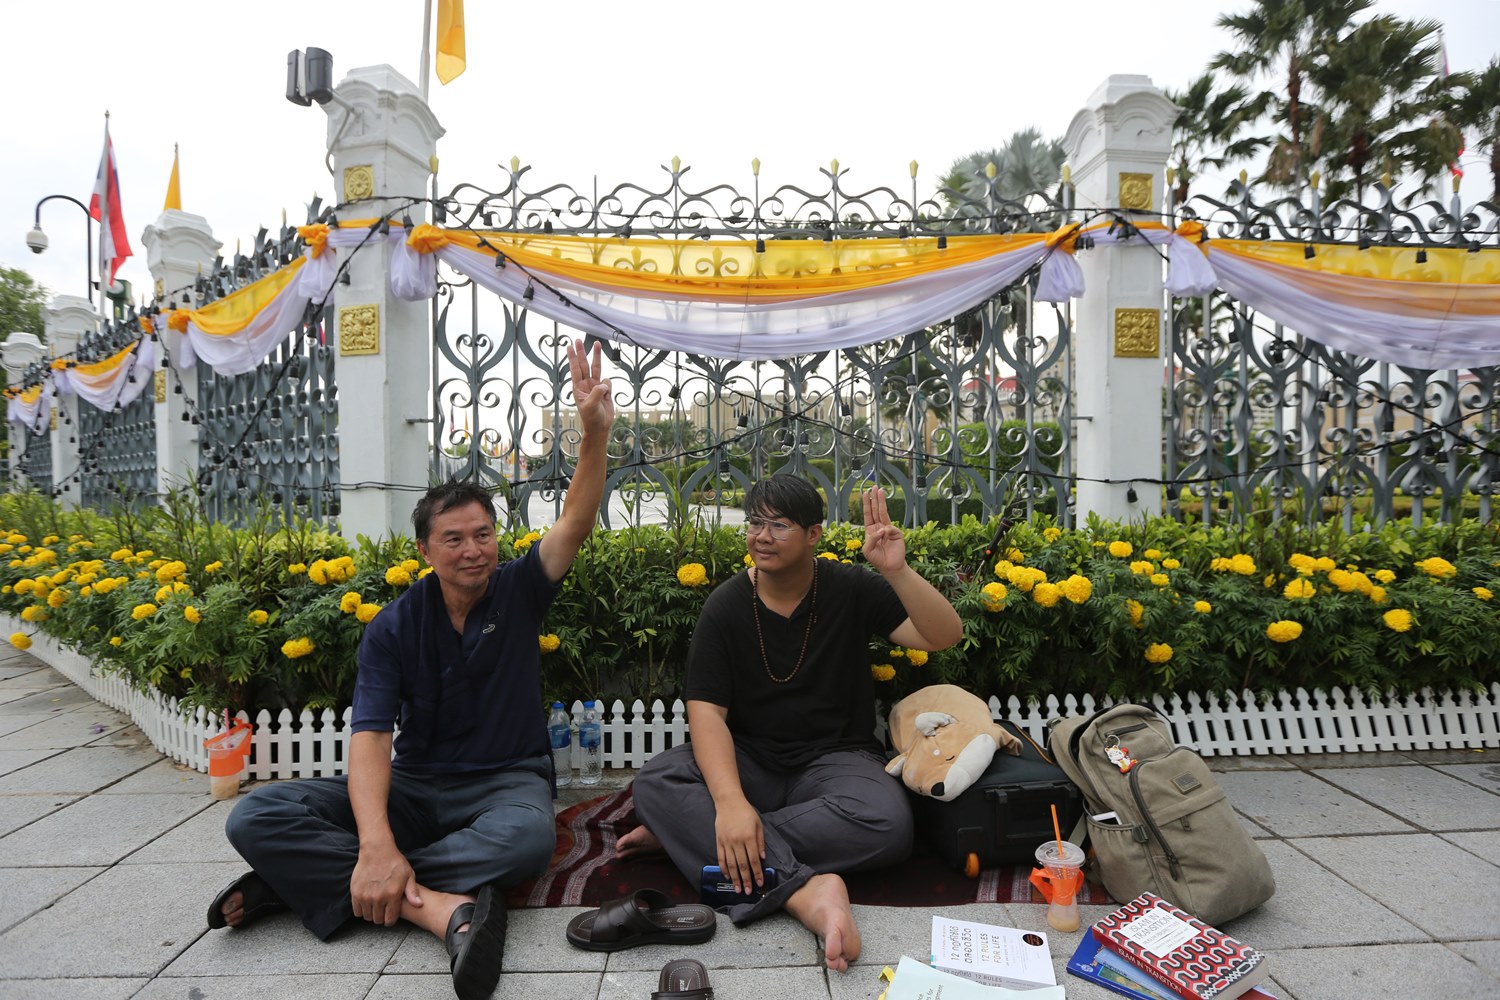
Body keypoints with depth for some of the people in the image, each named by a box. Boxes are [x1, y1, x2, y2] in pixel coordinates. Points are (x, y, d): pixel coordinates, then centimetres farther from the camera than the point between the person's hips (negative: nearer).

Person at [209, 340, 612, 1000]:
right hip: (415, 785, 2)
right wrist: (375, 843, -34)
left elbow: (577, 524, -19)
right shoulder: (394, 628, -6)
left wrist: (595, 434, -37)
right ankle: (441, 906, -36)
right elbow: (369, 736, -16)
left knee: (528, 838, -40)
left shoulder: (519, 592, -4)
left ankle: (313, 877, -26)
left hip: (507, 779, -1)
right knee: (255, 817, -21)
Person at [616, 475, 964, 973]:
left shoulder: (852, 588, -4)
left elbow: (945, 636, -10)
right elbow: (706, 710, -13)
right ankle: (805, 890, -38)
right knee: (655, 781, -28)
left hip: (836, 758, 0)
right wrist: (729, 800, -31)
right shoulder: (726, 604, -6)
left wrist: (897, 570, -28)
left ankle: (690, 835, -23)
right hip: (749, 761, 0)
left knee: (887, 823, -34)